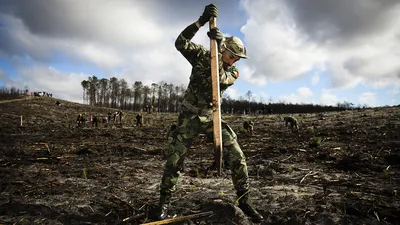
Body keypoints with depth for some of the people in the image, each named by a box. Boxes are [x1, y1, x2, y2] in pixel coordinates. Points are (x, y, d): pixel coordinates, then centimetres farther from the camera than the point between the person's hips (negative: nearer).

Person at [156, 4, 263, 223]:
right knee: (174, 160, -1)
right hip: (189, 116, -2)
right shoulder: (201, 55, -4)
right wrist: (201, 21, -27)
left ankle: (243, 200, 6)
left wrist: (218, 47, -32)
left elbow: (219, 80, -23)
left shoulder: (232, 72, -1)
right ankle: (164, 201, 19)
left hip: (211, 116, 2)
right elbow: (180, 43, -18)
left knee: (237, 155, -9)